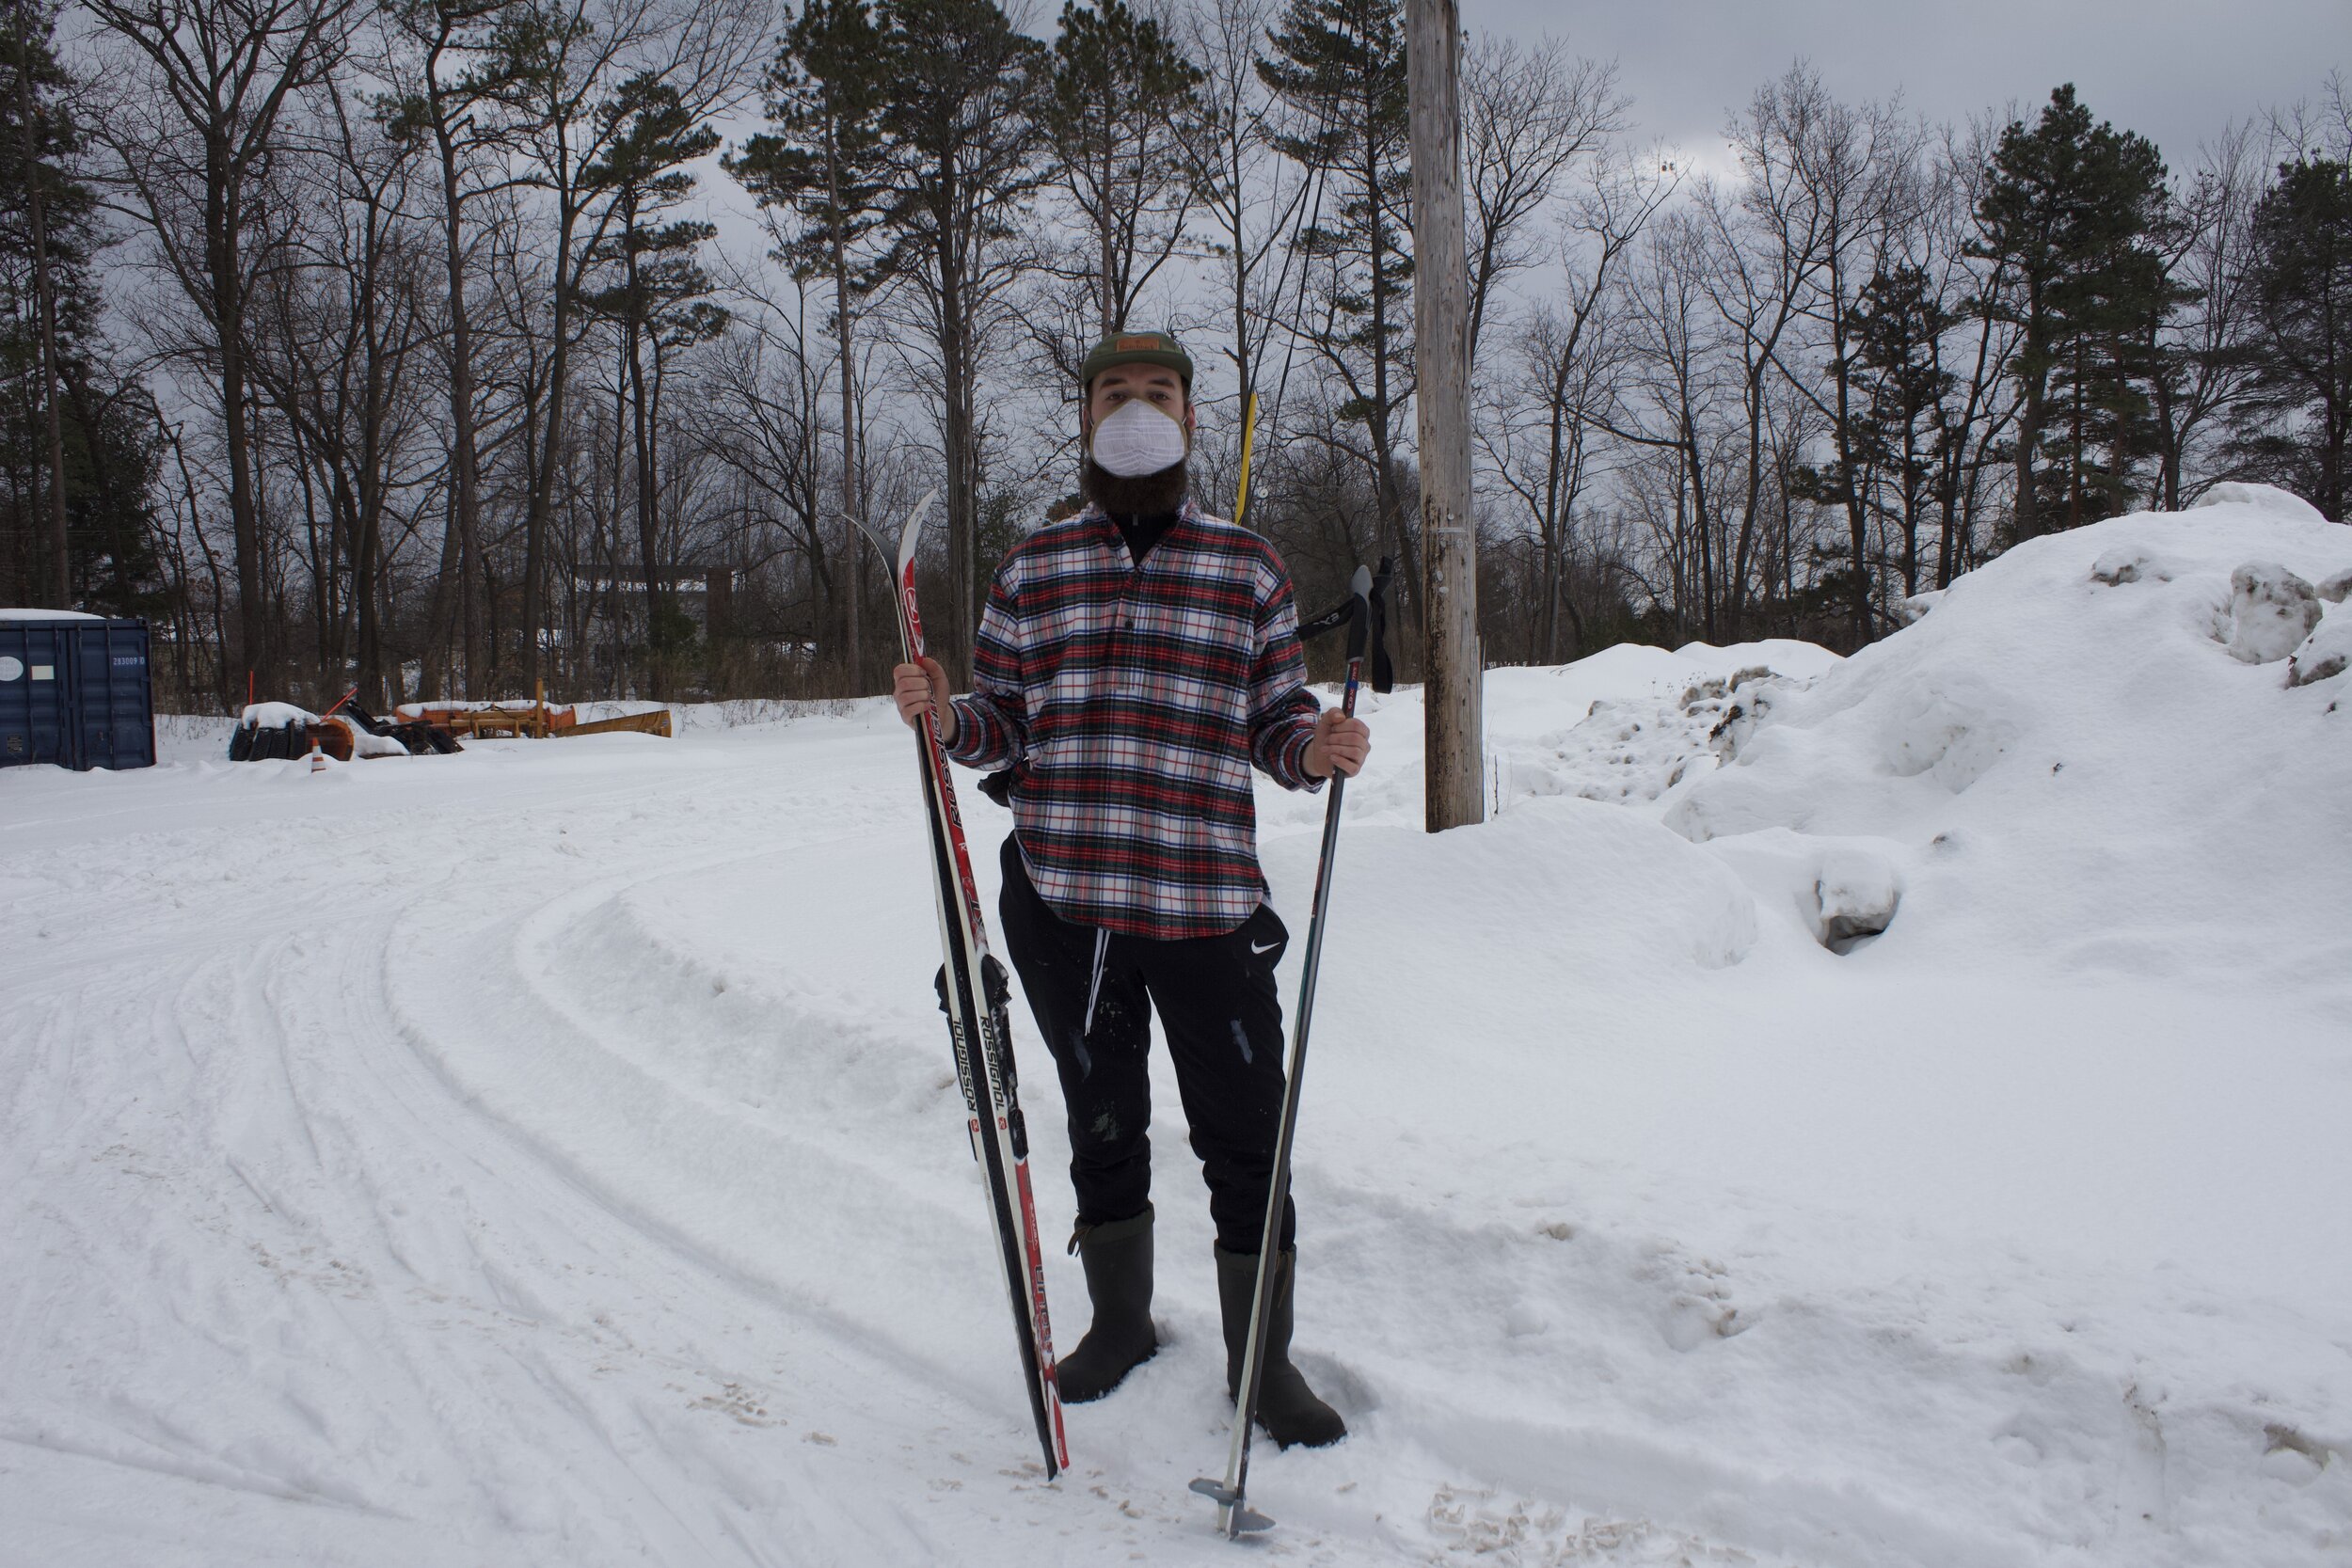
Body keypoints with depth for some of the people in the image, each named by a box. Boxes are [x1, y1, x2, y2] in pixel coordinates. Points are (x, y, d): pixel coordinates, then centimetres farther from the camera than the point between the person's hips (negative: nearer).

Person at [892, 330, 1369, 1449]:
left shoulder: (1249, 567, 7)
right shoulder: (1035, 567, 9)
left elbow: (1278, 725, 7)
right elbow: (1003, 724, 10)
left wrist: (1319, 749, -14)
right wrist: (944, 716, -11)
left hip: (1209, 898, -1)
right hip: (1064, 898, 2)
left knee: (1246, 1139, 2)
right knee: (1102, 1124, 16)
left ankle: (1262, 1360, 22)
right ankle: (1120, 1321, 38)